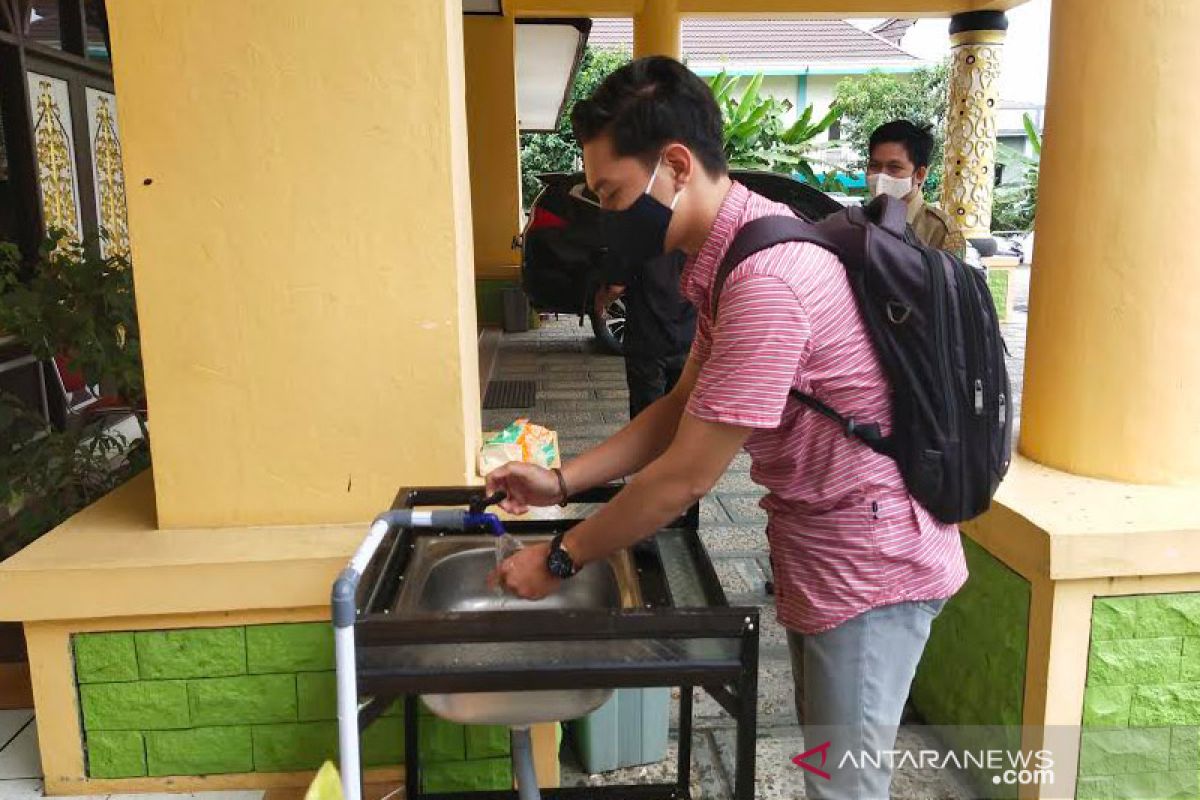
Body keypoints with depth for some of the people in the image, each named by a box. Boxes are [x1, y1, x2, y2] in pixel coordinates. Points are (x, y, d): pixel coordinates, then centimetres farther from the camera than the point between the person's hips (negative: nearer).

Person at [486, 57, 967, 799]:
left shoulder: (765, 277, -28)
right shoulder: (731, 253, 4)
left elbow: (687, 475, -24)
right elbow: (684, 406, 12)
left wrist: (561, 559, -11)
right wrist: (563, 481, 6)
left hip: (869, 558, -9)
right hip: (822, 545, 9)